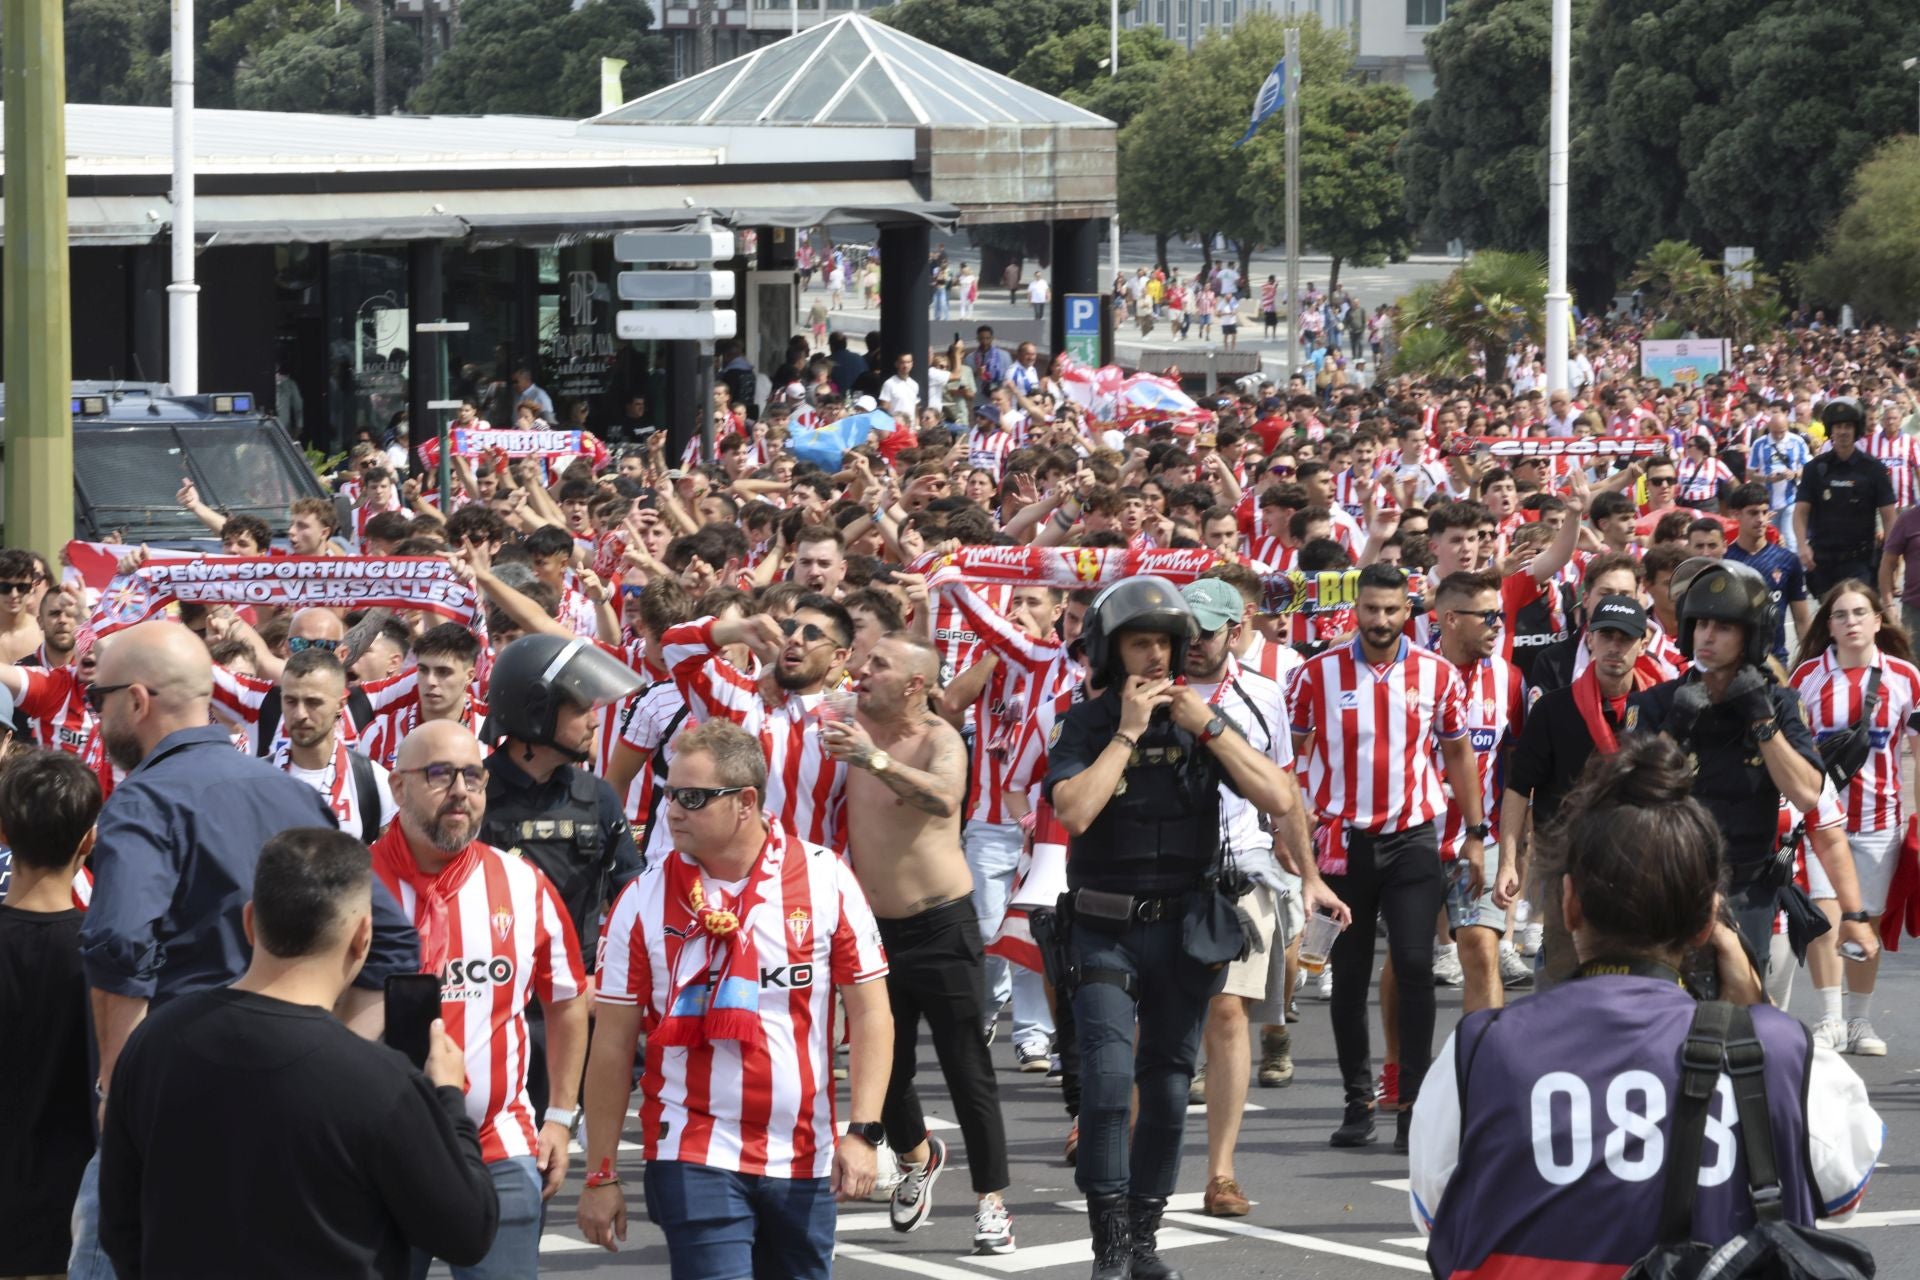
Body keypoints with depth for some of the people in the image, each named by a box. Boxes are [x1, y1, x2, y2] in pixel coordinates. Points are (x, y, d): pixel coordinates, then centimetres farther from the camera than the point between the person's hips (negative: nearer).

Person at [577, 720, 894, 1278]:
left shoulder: (825, 880, -1)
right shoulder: (645, 899, -2)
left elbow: (870, 1012, 1)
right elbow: (612, 1045, 1)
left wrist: (862, 1131, -8)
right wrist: (601, 1177, -1)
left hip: (804, 1163, 2)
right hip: (694, 1159, -2)